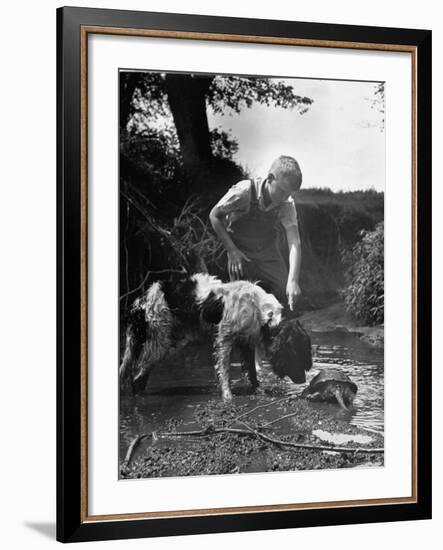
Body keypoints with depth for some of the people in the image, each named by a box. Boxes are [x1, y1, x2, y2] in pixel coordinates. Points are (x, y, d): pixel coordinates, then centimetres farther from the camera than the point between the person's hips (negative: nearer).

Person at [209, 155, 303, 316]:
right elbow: (215, 215, -13)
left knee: (286, 303, -1)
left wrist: (293, 280, -36)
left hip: (270, 257, 3)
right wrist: (232, 250, -17)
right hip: (241, 254, -3)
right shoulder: (243, 192, -28)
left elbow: (294, 243, -24)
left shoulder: (287, 204, -19)